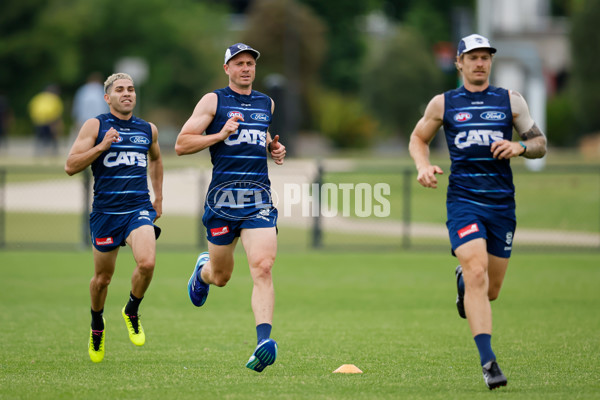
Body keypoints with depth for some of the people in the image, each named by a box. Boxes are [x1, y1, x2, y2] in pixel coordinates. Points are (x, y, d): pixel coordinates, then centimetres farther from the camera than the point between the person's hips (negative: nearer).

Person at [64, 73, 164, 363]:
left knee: (146, 263, -23)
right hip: (105, 211, -2)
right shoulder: (95, 126, -1)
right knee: (102, 278, 8)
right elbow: (70, 166, -7)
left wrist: (158, 197, 27)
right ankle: (97, 324, 37)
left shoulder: (148, 129, 11)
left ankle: (132, 312, 4)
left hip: (139, 208, 2)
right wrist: (101, 146, -17)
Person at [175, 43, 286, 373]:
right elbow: (181, 144, -3)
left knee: (262, 268, -18)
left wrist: (274, 148, 15)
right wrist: (221, 134, -14)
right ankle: (203, 269, 50)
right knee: (221, 276, 11)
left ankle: (263, 342, -27)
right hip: (223, 196, -2)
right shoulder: (214, 101, 2)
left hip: (259, 198, 2)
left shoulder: (266, 104, 16)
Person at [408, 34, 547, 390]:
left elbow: (540, 144, 11)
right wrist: (423, 166, -1)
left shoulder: (511, 101, 8)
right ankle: (488, 361, -24)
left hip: (502, 203, 2)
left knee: (491, 290, 9)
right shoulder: (443, 104, 7)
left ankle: (463, 279, 47)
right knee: (477, 274, -22)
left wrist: (519, 147, -11)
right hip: (463, 199, -2)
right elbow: (418, 138, 20)